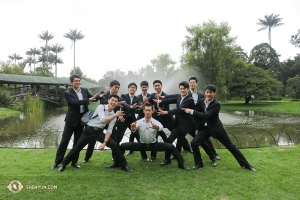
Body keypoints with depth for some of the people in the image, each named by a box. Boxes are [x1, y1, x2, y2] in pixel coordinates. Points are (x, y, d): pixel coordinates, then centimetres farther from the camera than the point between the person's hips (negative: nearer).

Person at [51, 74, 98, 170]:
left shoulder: (85, 90, 5)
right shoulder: (67, 93, -10)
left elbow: (93, 98, 8)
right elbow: (75, 102, -24)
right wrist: (88, 100, -30)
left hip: (81, 119, 4)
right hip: (71, 119, -4)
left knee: (77, 142, 12)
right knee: (64, 141, 3)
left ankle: (74, 162, 23)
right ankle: (57, 162, 16)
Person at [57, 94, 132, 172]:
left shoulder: (113, 115, -1)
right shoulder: (101, 107, -13)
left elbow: (109, 130, -5)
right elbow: (103, 120, -28)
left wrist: (104, 143, -15)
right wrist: (116, 115, -24)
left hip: (99, 132, 3)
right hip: (89, 130, -3)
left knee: (115, 145, -10)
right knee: (77, 148, 3)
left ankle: (124, 165, 3)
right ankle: (63, 164, 27)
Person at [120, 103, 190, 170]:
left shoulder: (156, 122, -14)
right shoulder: (139, 122, -11)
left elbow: (161, 127, -37)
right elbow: (134, 128, -31)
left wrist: (157, 127, -61)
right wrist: (133, 128, -57)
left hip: (154, 145, -1)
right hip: (142, 145, 1)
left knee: (171, 147, -19)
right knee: (123, 146, -12)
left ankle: (181, 163, -3)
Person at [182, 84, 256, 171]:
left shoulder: (216, 104, -21)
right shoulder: (201, 101, -3)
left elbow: (206, 116, -31)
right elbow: (200, 115, 8)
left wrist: (192, 111, -31)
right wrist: (197, 128, 9)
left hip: (216, 128, -4)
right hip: (205, 128, 4)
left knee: (230, 146, 4)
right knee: (194, 143, -11)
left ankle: (246, 164, 19)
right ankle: (199, 163, 8)